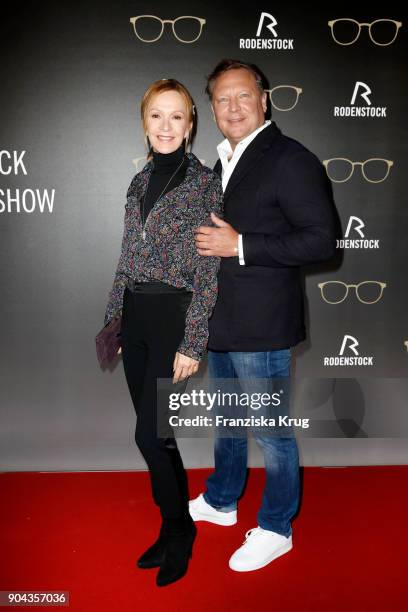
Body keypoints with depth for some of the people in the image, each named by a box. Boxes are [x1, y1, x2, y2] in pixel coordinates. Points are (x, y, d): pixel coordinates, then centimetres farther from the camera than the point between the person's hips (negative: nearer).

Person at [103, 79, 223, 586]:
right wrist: (111, 321, 14)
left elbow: (208, 273, -11)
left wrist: (192, 344, -14)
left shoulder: (206, 184, -7)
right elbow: (126, 261, 15)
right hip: (134, 316, 6)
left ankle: (179, 530, 21)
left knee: (148, 433, -4)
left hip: (175, 316, -6)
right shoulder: (139, 182, 12)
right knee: (153, 430, 12)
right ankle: (174, 529, 30)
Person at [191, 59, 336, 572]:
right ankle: (220, 502, 44)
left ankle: (275, 528, 27)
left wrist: (239, 245, -23)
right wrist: (208, 241, 7)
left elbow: (322, 240, -20)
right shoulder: (224, 161, 14)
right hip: (222, 320, 9)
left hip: (261, 326, -9)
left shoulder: (291, 160, -13)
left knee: (271, 431, 6)